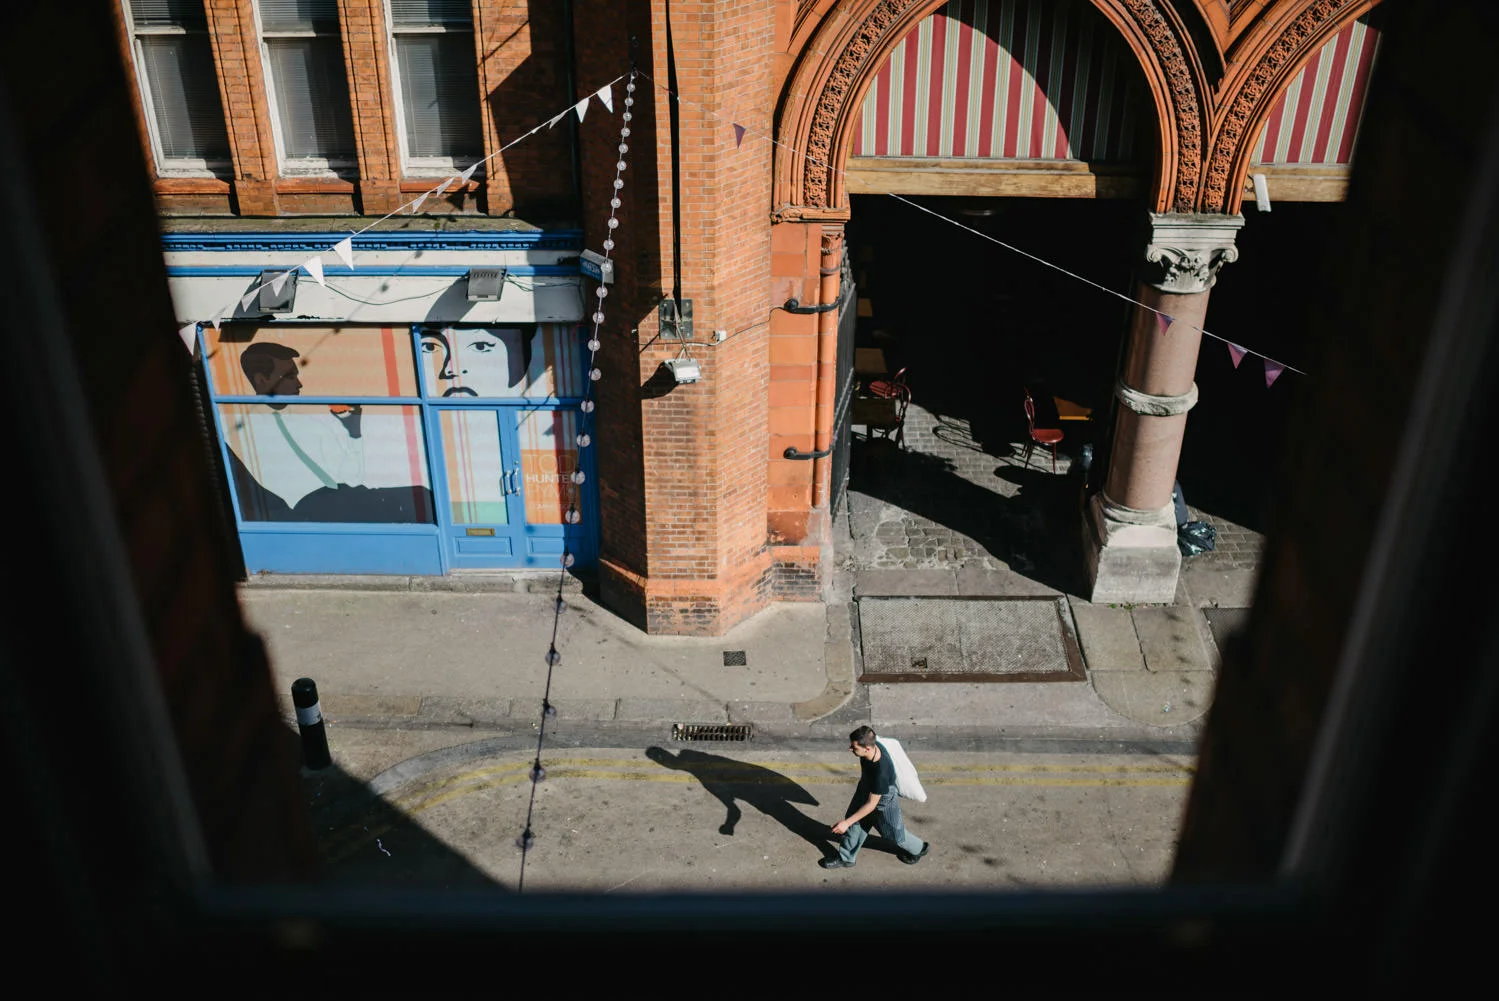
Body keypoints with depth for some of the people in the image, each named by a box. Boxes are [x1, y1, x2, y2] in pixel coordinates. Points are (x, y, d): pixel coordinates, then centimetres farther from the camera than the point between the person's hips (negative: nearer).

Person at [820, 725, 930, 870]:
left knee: (895, 833, 20)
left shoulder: (881, 771, -46)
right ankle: (846, 858, 41)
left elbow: (871, 804, -32)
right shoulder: (871, 744, -27)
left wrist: (847, 822, -27)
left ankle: (919, 848, 49)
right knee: (855, 823, 18)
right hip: (866, 788, 6)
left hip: (884, 800, -6)